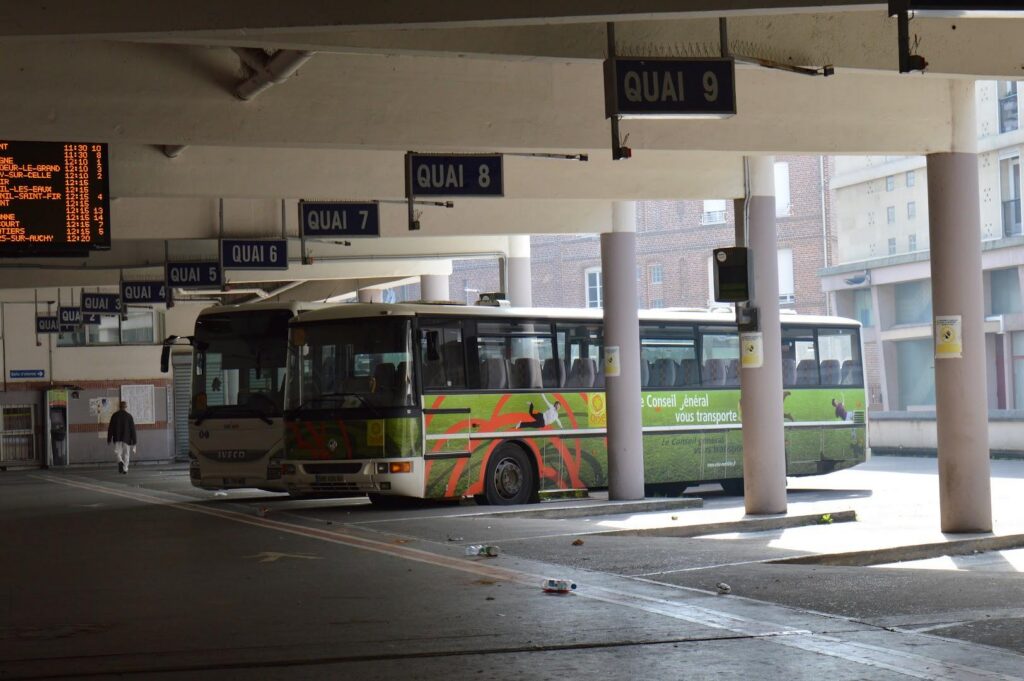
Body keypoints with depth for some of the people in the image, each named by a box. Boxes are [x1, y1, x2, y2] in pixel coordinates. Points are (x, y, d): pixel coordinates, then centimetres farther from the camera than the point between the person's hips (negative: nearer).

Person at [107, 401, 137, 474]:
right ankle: (125, 469, 7)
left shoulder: (115, 415, 2)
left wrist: (109, 439, 8)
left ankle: (120, 462, -22)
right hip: (126, 438, -1)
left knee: (118, 452, 8)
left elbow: (110, 428, 2)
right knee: (126, 454, 9)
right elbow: (132, 429, -2)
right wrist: (134, 441, 3)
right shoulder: (129, 416, -1)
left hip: (117, 439, 1)